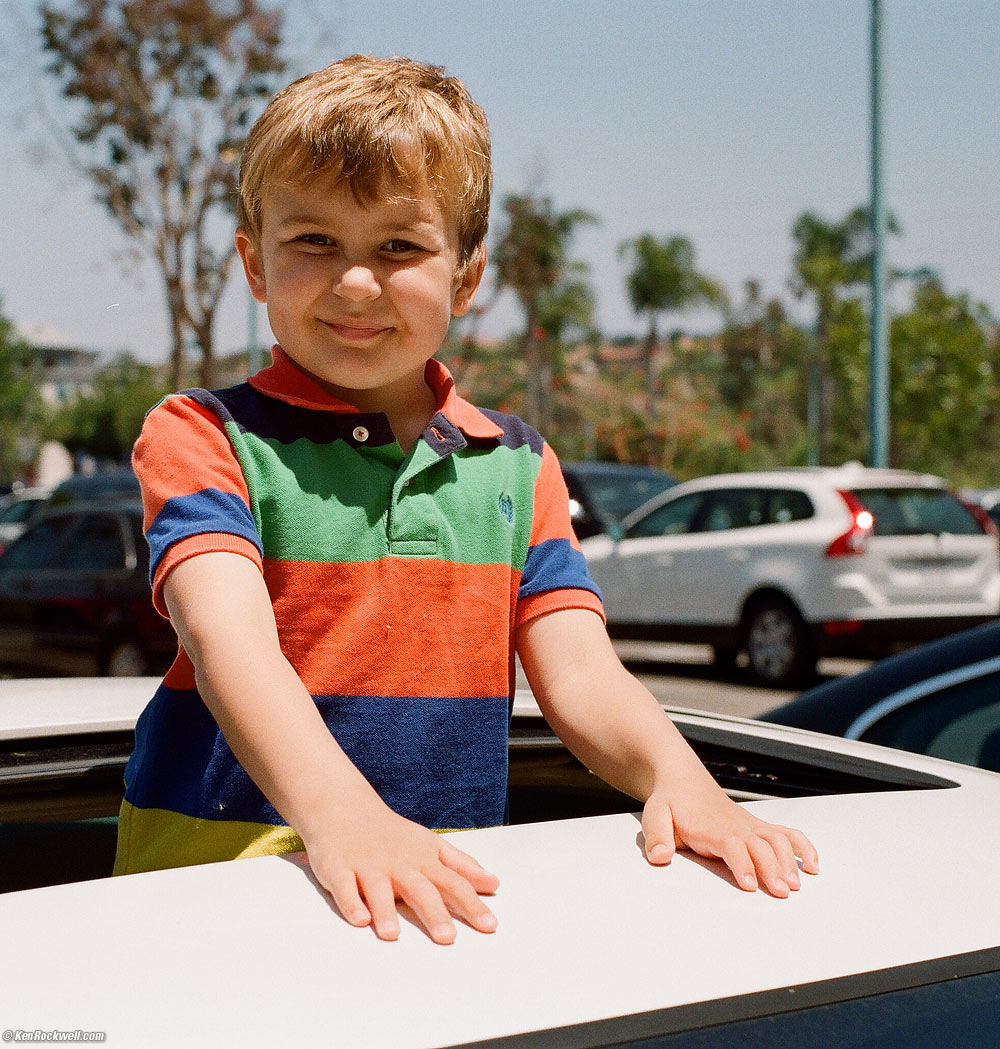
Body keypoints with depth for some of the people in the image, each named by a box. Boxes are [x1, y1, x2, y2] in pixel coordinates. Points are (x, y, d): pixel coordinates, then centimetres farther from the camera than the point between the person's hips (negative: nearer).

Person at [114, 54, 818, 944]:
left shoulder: (517, 465, 13)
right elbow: (230, 636, -18)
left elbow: (579, 677, 3)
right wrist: (339, 815, -36)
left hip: (440, 883, 5)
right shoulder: (204, 437, 0)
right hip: (221, 872, -4)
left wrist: (676, 776, -19)